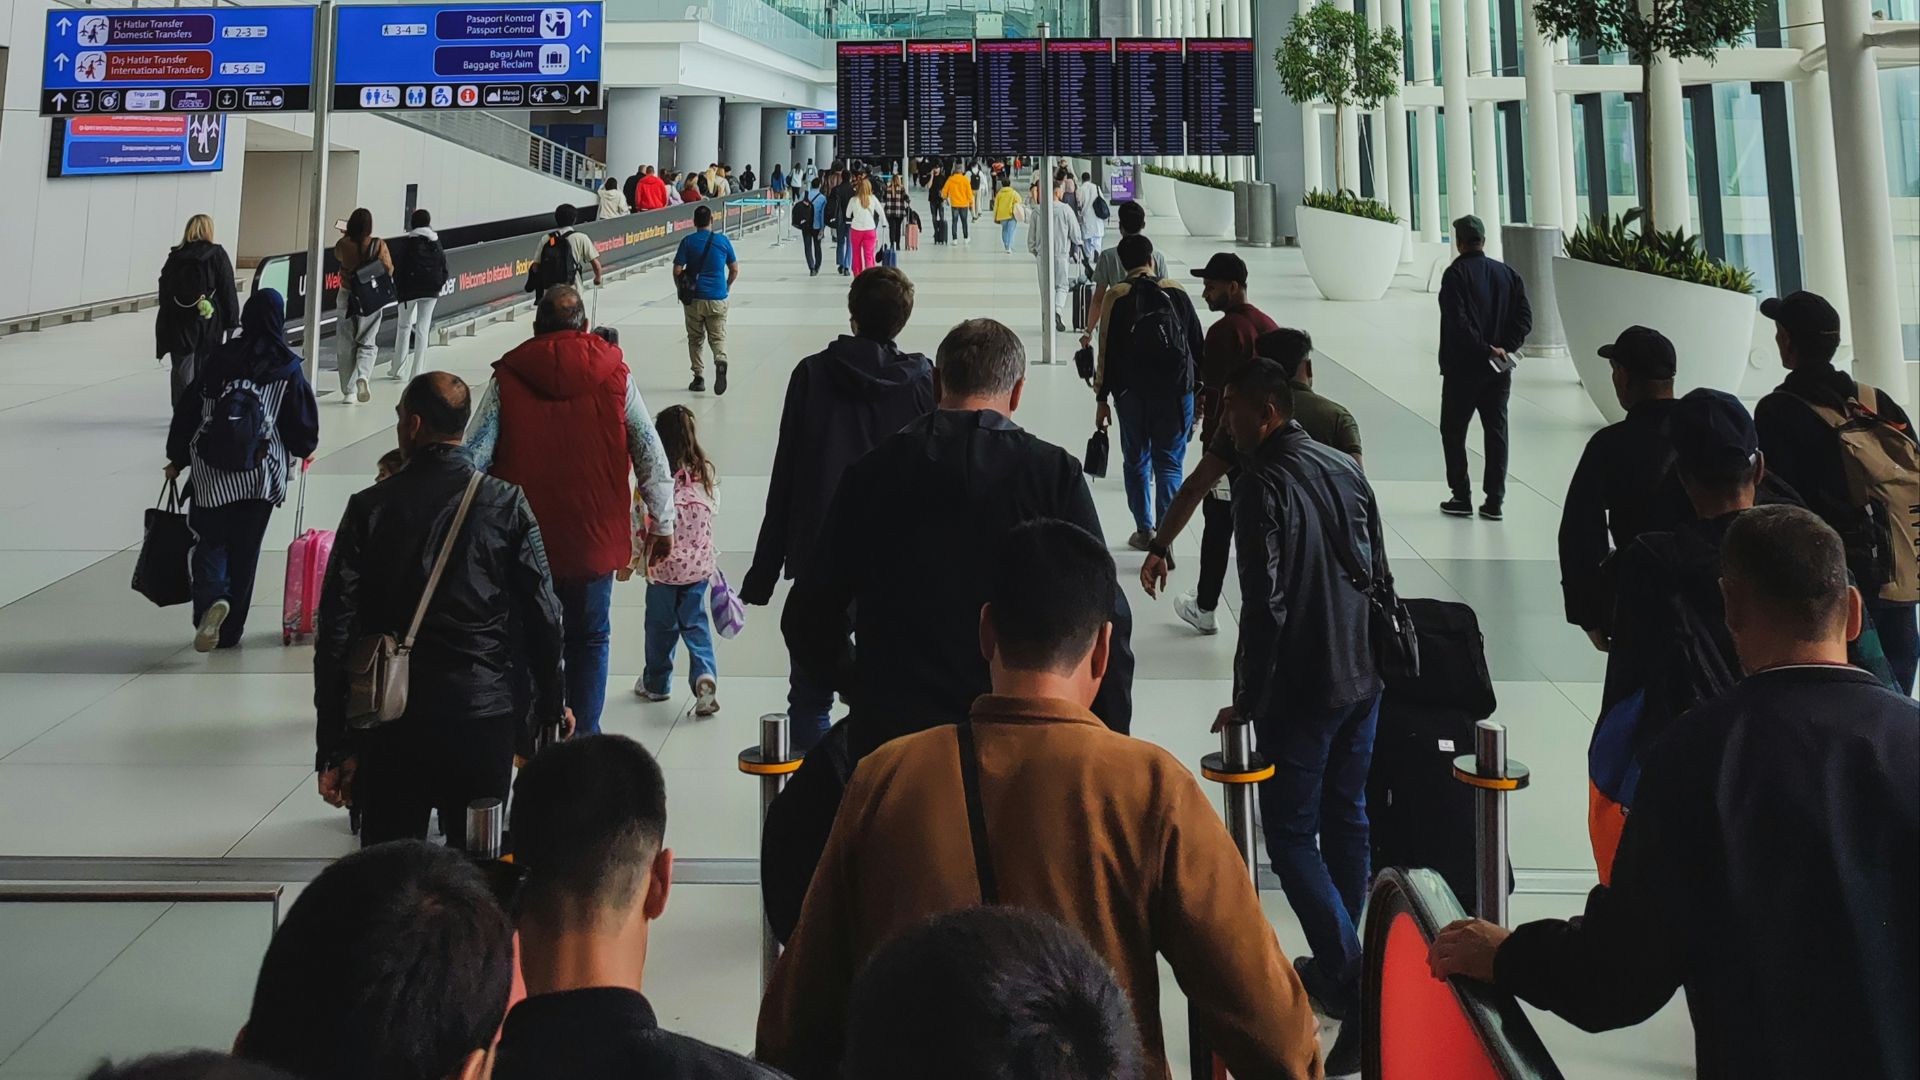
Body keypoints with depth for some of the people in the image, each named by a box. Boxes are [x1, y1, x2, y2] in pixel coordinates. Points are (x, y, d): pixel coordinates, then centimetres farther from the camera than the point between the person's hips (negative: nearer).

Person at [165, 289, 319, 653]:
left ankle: (211, 600, -17)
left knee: (210, 541, 11)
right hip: (261, 475, 0)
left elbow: (188, 408, 4)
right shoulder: (287, 368, -5)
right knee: (244, 550, 10)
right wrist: (302, 450, 23)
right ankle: (230, 629, 15)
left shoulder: (220, 358, 0)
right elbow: (304, 422, 0)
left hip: (210, 473, 0)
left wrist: (177, 458, 15)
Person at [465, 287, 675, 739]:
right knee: (589, 638, 13)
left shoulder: (508, 378, -4)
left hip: (523, 540, 0)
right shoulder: (614, 375, -1)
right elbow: (652, 457, 2)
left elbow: (472, 456, -5)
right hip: (594, 536, 0)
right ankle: (585, 736, 13)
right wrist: (662, 525, 11)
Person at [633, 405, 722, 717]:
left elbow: (641, 523, -9)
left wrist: (629, 561, 3)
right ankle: (705, 675, -9)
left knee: (661, 626, 13)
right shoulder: (706, 472, -3)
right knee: (695, 623, 11)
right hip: (699, 565, 2)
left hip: (662, 566, -2)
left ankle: (656, 683, 28)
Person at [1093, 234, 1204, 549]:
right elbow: (1198, 343, 6)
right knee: (1169, 464, 4)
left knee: (1136, 462, 14)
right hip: (1176, 393, 1)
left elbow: (1107, 350, -4)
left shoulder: (1117, 297, -3)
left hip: (1132, 393, 0)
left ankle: (1144, 530, 19)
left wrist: (1102, 399, 2)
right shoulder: (1176, 291, 2)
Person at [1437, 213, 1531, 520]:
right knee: (1496, 432, 8)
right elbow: (1525, 318, 2)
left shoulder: (1456, 274, -11)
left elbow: (1458, 322, -21)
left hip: (1462, 368, -5)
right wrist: (1505, 347, -4)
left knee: (1453, 431, 7)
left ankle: (1462, 497, 7)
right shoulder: (1507, 273, 7)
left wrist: (1485, 349, -15)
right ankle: (1494, 501, 8)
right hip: (1499, 369, 5)